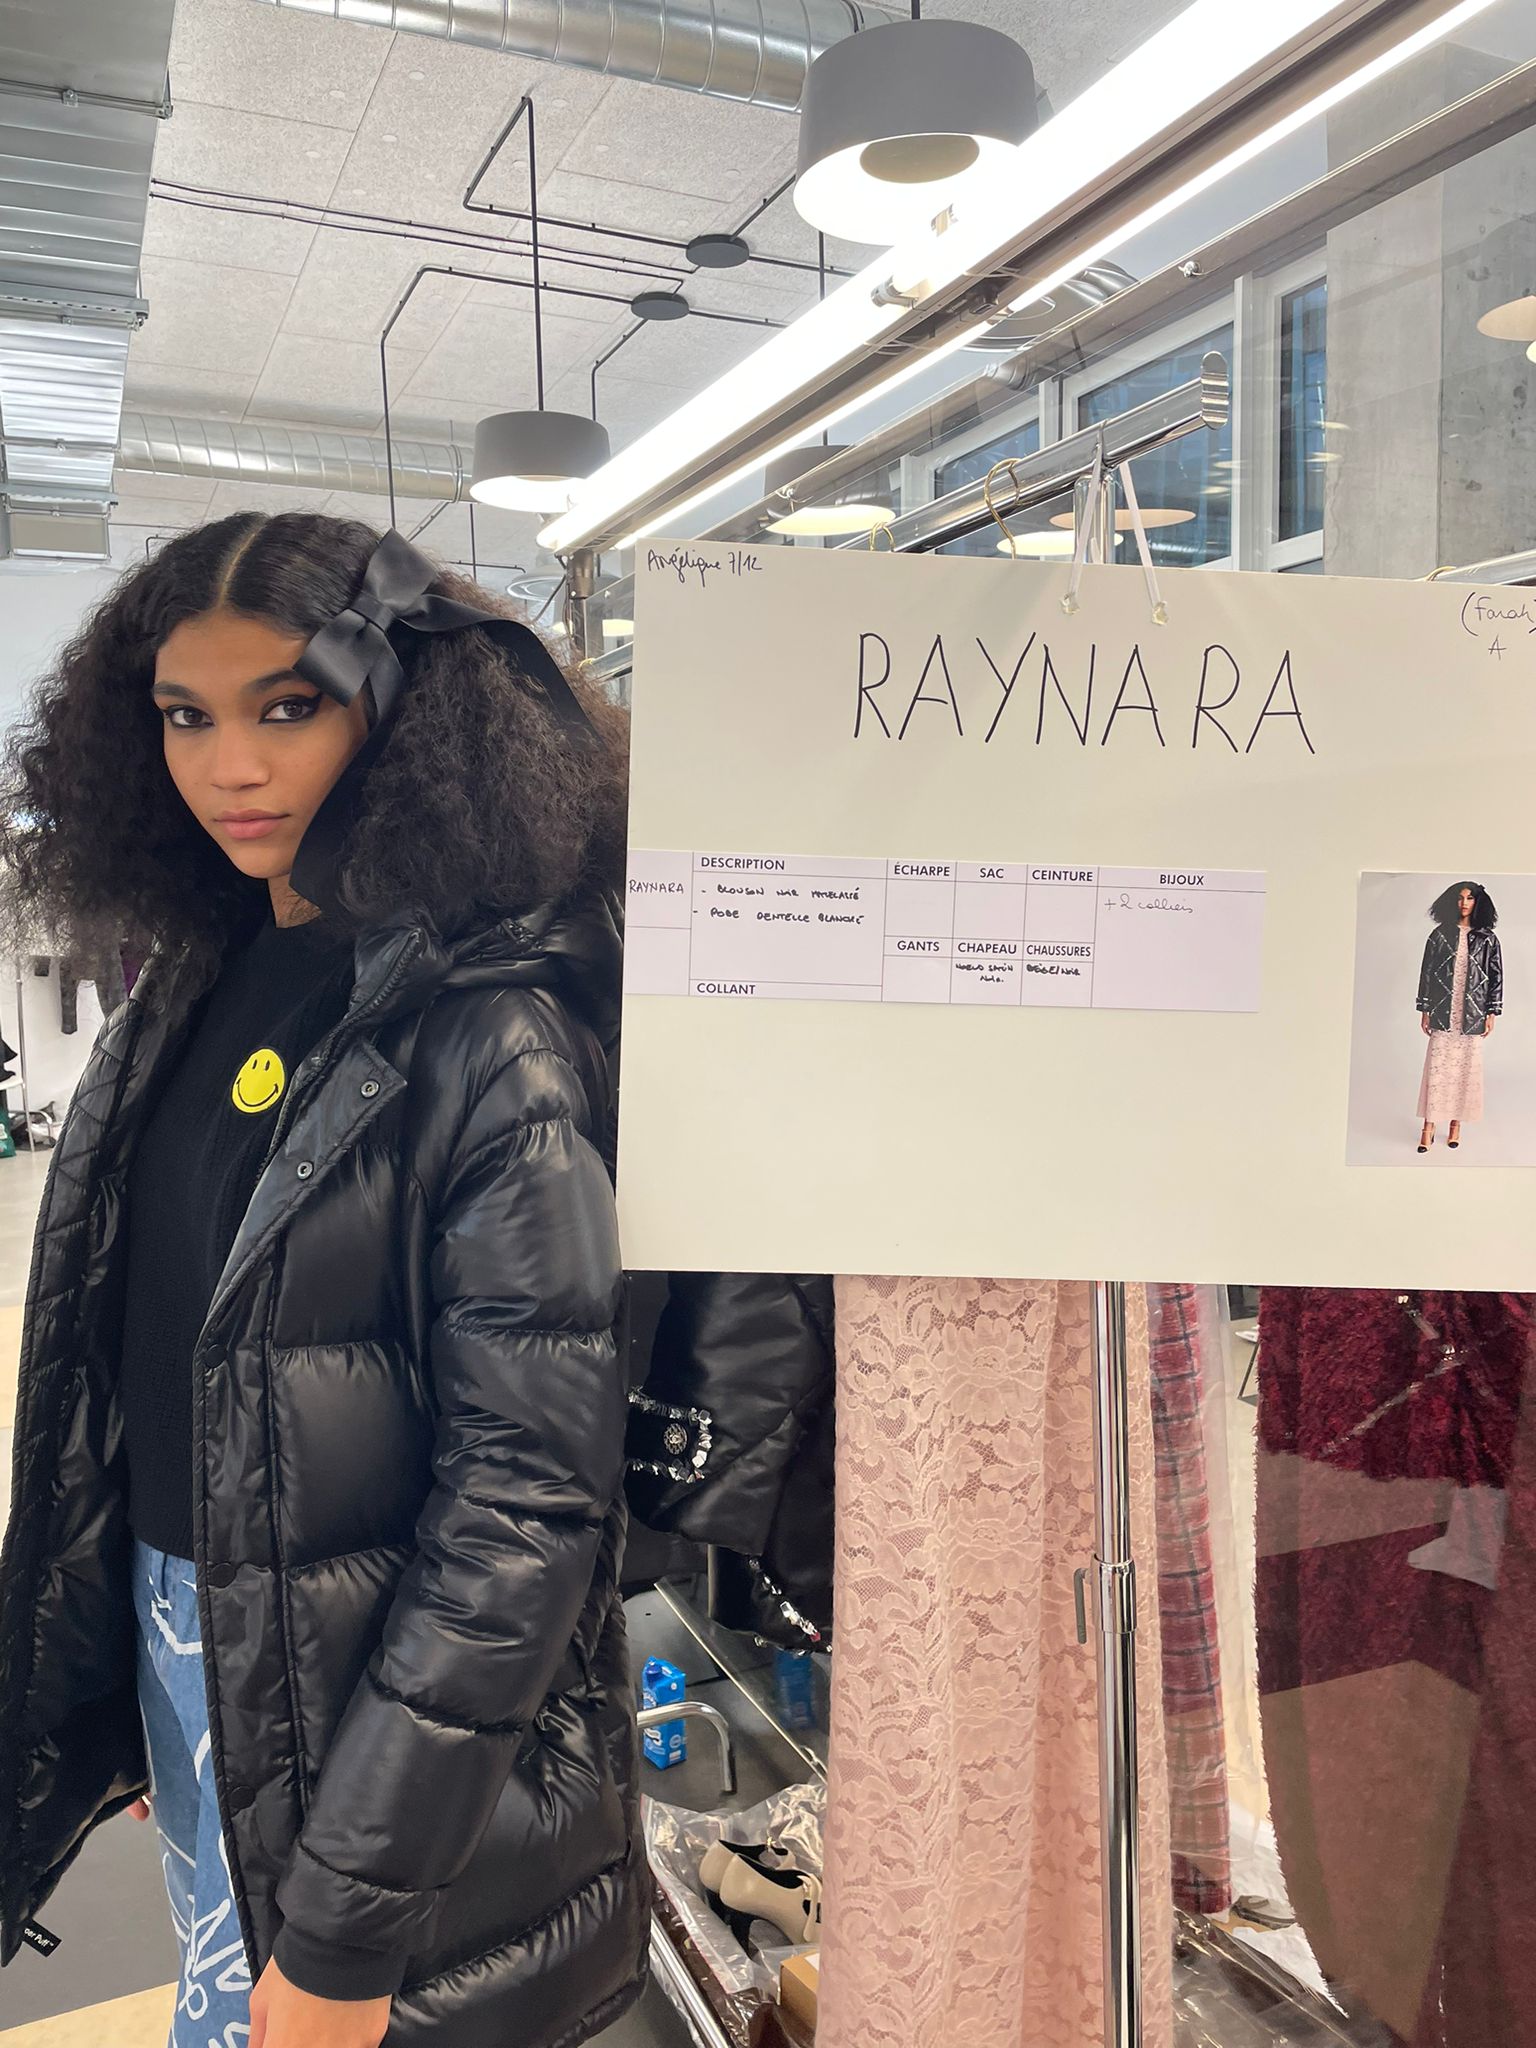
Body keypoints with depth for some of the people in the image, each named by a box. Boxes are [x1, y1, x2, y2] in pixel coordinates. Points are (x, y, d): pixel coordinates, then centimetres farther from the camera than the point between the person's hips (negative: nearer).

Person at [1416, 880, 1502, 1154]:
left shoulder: (1487, 939, 4)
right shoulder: (1439, 935, 3)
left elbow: (1496, 977, 5)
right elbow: (1427, 972, 4)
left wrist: (1491, 1013, 0)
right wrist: (1424, 1010, 2)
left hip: (1472, 1015, 1)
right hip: (1442, 1013, -1)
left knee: (1466, 1068, 4)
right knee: (1437, 1066, -3)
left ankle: (1456, 1124, 13)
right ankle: (1429, 1126, -1)